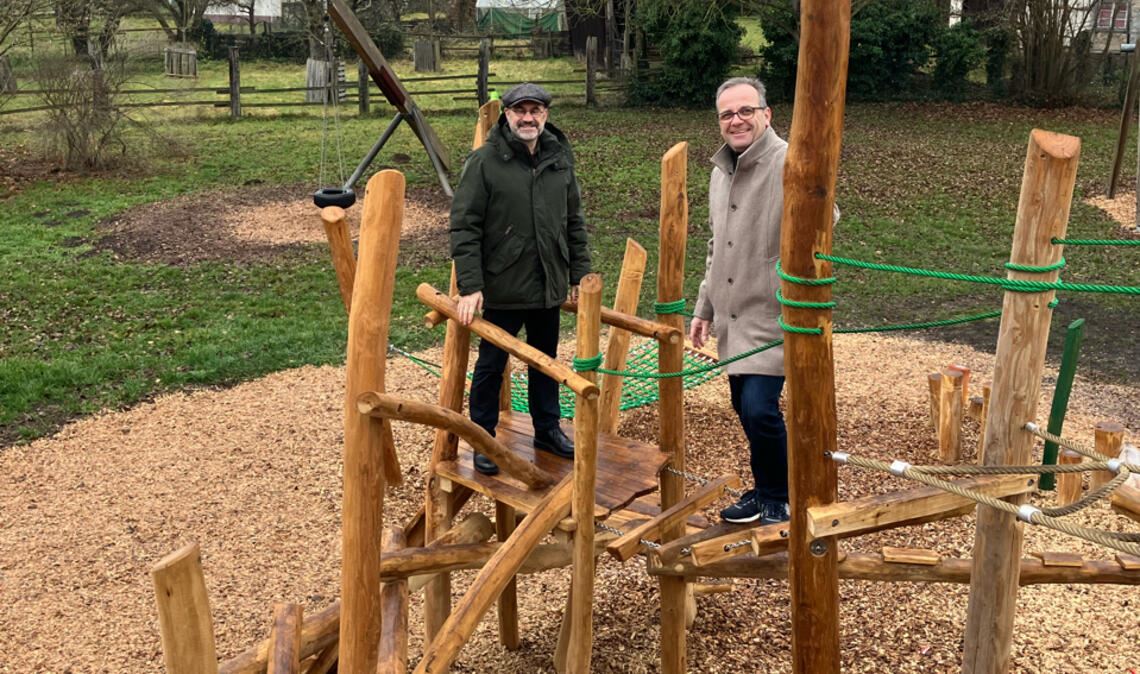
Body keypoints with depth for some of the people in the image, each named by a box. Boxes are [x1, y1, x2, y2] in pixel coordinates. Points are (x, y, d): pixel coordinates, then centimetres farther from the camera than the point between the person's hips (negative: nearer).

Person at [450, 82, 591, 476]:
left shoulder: (560, 159, 4)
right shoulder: (485, 161, -10)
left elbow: (574, 222, 12)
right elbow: (464, 227, -12)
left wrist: (579, 274, 9)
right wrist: (470, 286, -17)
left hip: (549, 286, 5)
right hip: (501, 288, -4)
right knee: (491, 365, 8)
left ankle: (548, 429, 34)